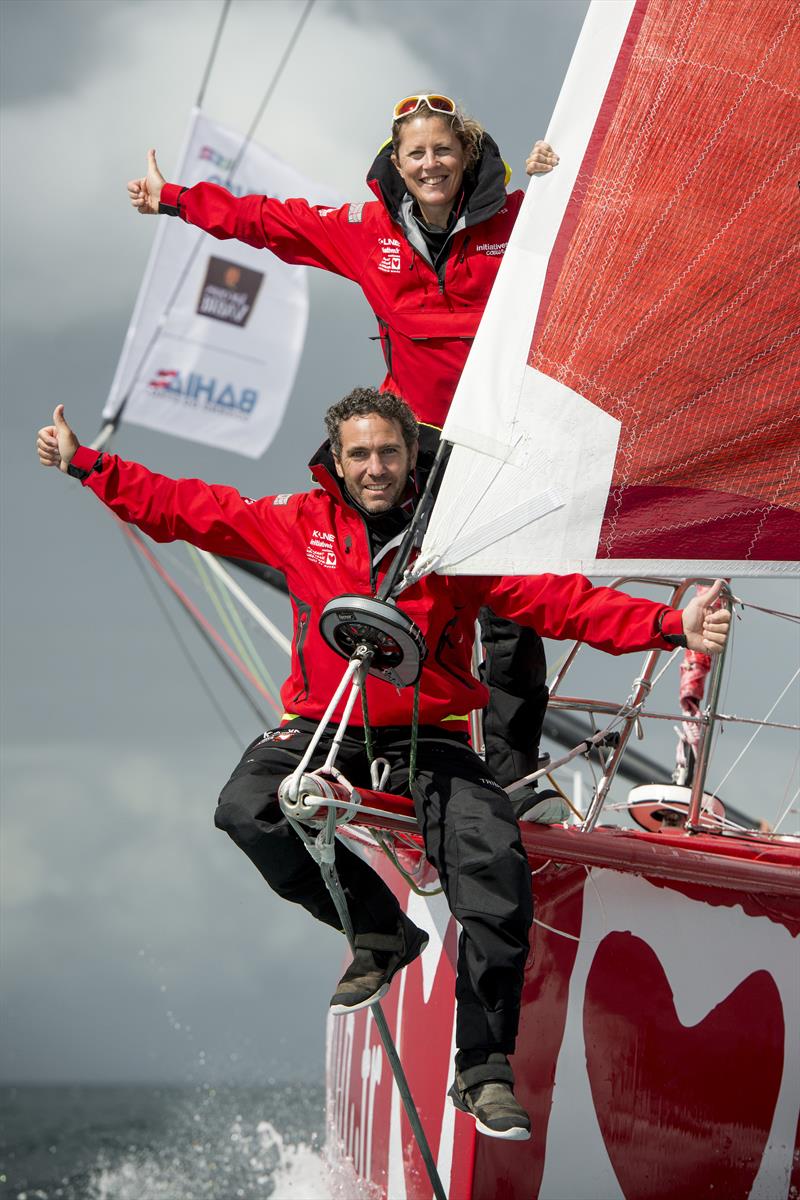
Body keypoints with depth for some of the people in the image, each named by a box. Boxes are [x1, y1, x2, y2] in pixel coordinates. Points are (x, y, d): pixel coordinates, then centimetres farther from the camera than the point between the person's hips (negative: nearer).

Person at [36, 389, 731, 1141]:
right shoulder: (300, 524, 5)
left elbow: (562, 600, -6)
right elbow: (182, 508, 12)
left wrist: (670, 627, -19)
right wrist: (83, 465, 9)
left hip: (429, 739, -2)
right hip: (324, 726, 2)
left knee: (496, 865, -27)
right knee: (247, 810, -29)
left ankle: (484, 1072, -17)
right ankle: (380, 932, -5)